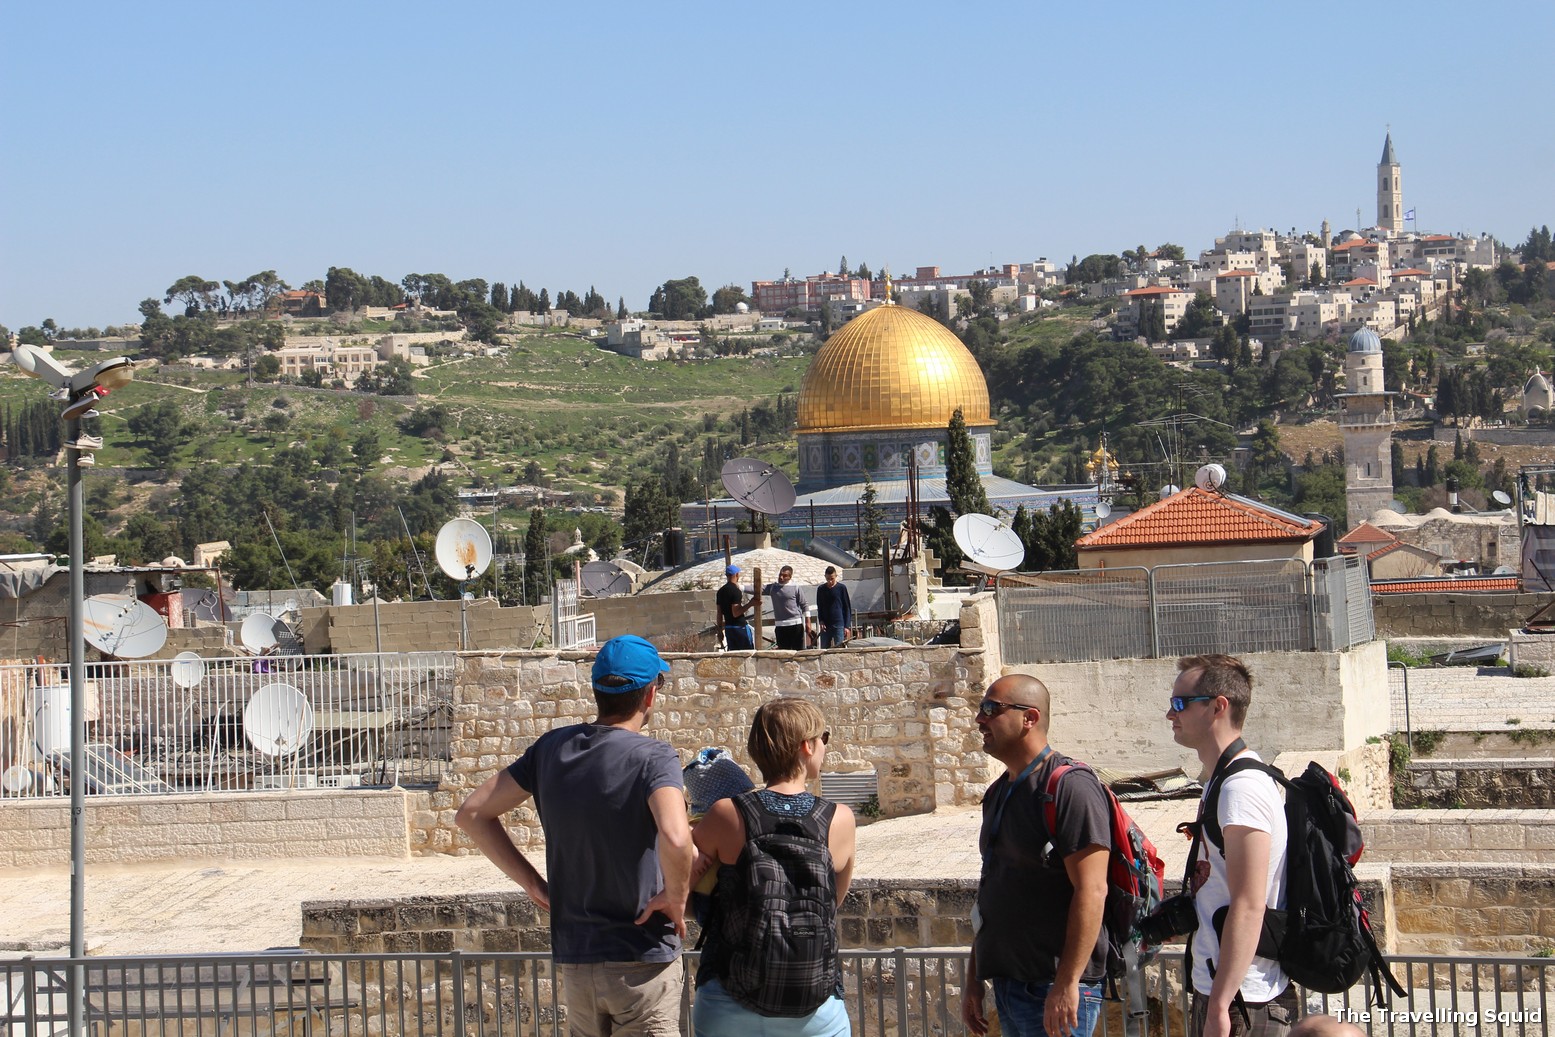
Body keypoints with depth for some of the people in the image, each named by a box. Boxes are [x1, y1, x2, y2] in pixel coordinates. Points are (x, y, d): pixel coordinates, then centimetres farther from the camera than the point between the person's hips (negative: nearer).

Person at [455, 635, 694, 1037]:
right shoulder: (653, 757, -14)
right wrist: (676, 897, -15)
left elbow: (472, 814, 7)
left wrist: (534, 885, 6)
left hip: (573, 960, 5)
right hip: (643, 960, -5)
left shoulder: (552, 748, 4)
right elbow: (675, 839, -33)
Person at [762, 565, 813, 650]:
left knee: (799, 650, -2)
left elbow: (804, 605, 1)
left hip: (795, 624, -3)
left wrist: (808, 622, -4)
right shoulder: (772, 588, 9)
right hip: (780, 626, 3)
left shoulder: (796, 588, -1)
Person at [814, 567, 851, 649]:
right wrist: (821, 621, -2)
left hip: (839, 625, -3)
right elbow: (819, 607, 14)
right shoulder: (821, 589, 7)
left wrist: (847, 626, -4)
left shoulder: (841, 588, 0)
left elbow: (847, 608, 2)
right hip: (825, 626, 3)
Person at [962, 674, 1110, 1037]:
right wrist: (973, 979, 18)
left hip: (1054, 990, -9)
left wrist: (1066, 984, -22)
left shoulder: (1070, 786, -13)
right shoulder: (998, 793, 15)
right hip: (1006, 986, 9)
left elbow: (1091, 891, -20)